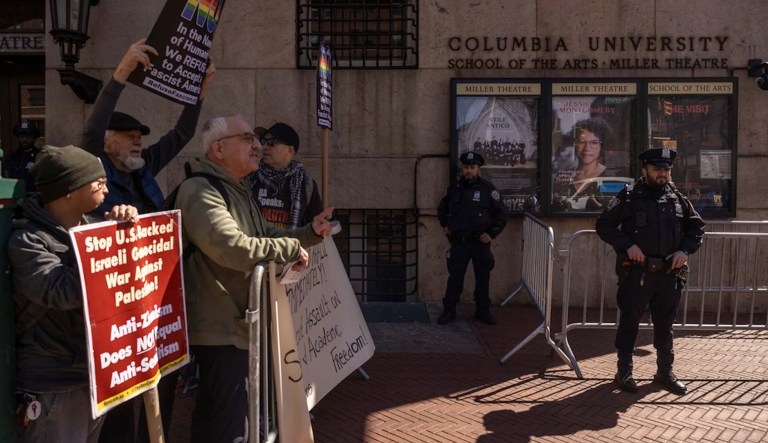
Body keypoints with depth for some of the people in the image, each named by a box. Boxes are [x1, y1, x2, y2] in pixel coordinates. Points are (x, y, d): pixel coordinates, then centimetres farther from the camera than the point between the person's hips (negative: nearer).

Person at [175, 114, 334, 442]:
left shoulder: (238, 191, 17)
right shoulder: (199, 190, -19)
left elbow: (265, 237, 23)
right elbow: (234, 247, -33)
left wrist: (311, 232, 8)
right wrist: (292, 249, -21)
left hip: (239, 323, 11)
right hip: (223, 328, -11)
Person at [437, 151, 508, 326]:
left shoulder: (487, 188, -5)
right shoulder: (454, 189, 4)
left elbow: (502, 213, -2)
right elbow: (442, 209, 23)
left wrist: (491, 233, -7)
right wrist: (445, 225, 11)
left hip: (480, 242, -1)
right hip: (458, 242, 1)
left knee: (483, 278, 8)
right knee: (455, 277, 3)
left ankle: (483, 311, 21)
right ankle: (449, 311, 12)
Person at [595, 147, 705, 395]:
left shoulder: (677, 198, 9)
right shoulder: (629, 197, -3)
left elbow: (697, 227, 16)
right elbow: (603, 224, -4)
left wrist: (686, 249, -2)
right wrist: (627, 245, -15)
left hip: (670, 274, 4)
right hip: (636, 272, -4)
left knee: (665, 324, 13)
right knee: (629, 323, 4)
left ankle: (665, 372, 26)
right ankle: (624, 372, 16)